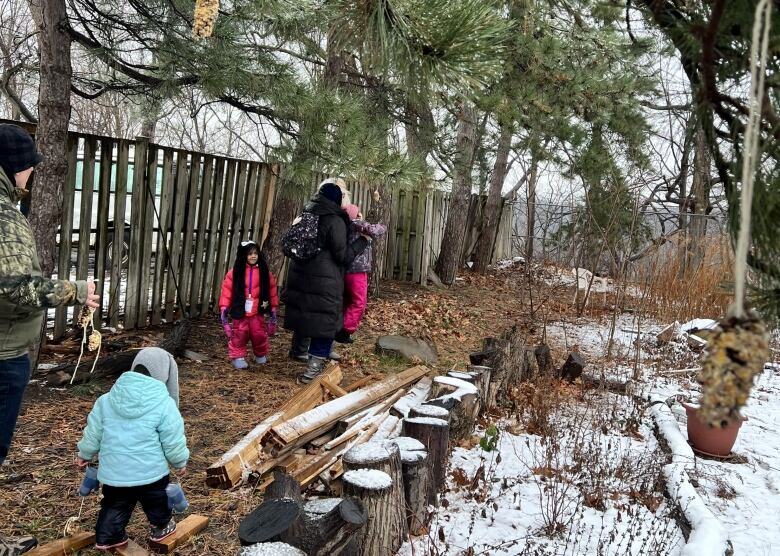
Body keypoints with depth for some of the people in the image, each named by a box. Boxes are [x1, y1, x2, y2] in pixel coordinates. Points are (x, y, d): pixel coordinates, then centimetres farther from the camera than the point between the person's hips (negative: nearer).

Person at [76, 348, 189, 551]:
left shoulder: (107, 399, -1)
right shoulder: (164, 403, -15)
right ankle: (160, 527, 41)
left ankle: (106, 537, 31)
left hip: (113, 470, 3)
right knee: (155, 501, 23)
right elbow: (173, 441, -10)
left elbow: (93, 432, 8)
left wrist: (85, 454, 25)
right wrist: (180, 463, 8)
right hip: (149, 471, -3)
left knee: (115, 504, 24)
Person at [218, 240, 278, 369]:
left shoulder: (264, 272, -1)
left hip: (257, 312, 1)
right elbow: (227, 290, -3)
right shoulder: (235, 272, -4)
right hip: (240, 311, -1)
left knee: (259, 334, 6)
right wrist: (224, 308, -7)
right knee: (239, 334, 3)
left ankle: (261, 355, 29)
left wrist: (273, 308, 7)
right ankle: (238, 356, 17)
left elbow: (271, 291, 5)